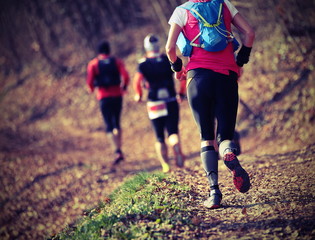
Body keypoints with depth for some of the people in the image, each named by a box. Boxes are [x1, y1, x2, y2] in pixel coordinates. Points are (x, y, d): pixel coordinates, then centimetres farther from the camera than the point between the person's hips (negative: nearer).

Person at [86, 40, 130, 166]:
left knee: (109, 126, -4)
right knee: (117, 123, 17)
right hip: (117, 95, 2)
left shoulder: (93, 63, 0)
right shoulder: (117, 61, 4)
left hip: (104, 97, -2)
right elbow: (125, 76, -8)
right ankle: (119, 150, 21)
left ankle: (117, 152, -20)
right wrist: (124, 87, 11)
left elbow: (89, 80, -8)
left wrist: (91, 89, 13)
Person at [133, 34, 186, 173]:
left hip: (155, 104, -1)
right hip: (172, 103, 1)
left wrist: (138, 95, -1)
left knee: (159, 138, 9)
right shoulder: (169, 60, 4)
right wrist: (182, 93, 7)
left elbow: (137, 80, -17)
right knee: (173, 133, 2)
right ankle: (177, 151, -30)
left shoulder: (143, 64, -1)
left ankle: (165, 165, -1)